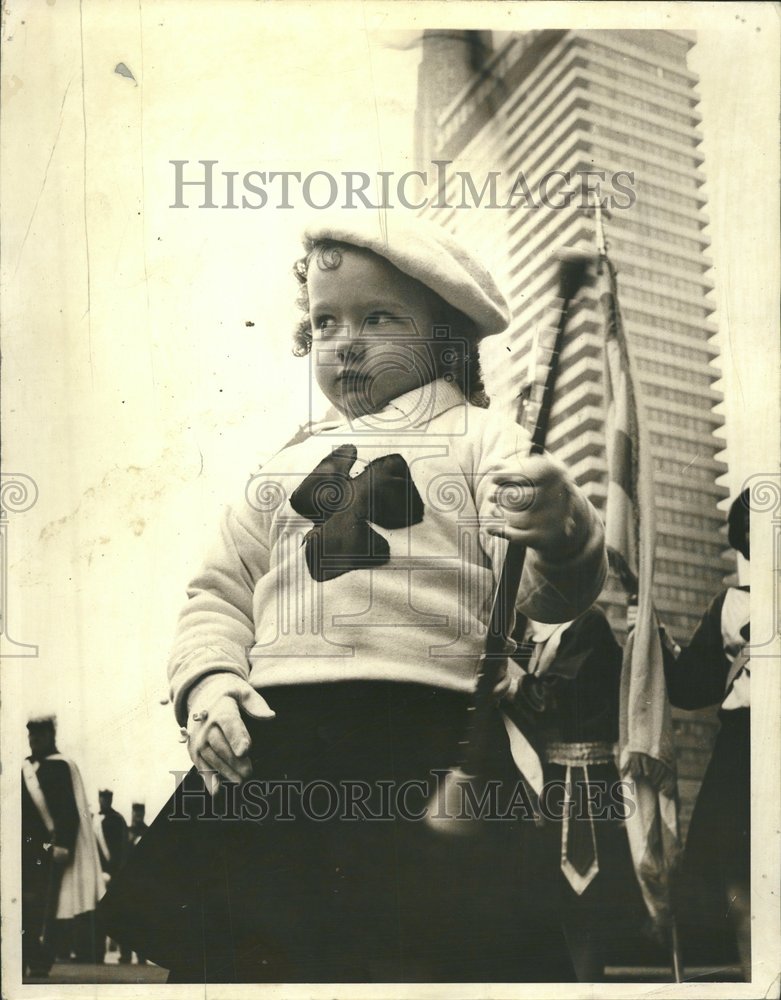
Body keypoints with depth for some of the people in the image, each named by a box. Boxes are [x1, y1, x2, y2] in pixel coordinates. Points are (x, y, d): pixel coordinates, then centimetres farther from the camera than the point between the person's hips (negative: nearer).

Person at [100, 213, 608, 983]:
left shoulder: (479, 441, 12)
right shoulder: (287, 470, 24)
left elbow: (543, 589, 0)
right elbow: (220, 594, 23)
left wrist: (560, 537, -24)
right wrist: (207, 680, 3)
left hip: (430, 724, -3)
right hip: (273, 727, 4)